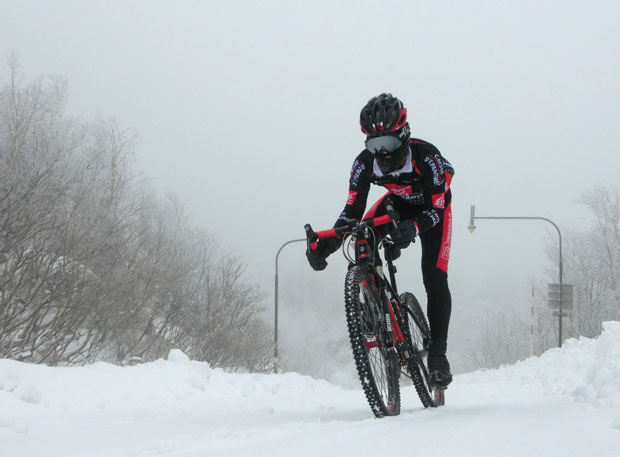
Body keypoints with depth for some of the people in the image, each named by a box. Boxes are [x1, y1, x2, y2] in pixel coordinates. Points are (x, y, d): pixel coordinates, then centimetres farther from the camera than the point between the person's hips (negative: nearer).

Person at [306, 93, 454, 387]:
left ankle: (437, 354, -8)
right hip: (399, 203, 4)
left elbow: (436, 207, -35)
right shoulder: (365, 162, -27)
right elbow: (352, 210, -23)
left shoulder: (426, 156, -38)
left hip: (433, 208, -4)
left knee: (434, 280, -18)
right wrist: (326, 243, -40)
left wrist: (413, 227, -57)